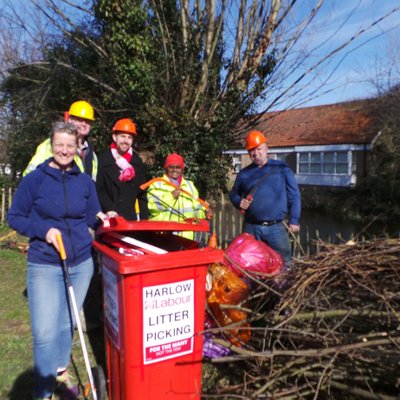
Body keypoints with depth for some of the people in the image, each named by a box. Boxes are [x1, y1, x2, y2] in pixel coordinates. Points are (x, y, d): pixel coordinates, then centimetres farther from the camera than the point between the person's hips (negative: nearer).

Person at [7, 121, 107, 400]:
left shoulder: (85, 182, 3)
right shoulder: (35, 179, -6)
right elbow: (14, 217, -1)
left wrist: (102, 219, -12)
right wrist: (44, 229, -16)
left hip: (81, 263, 3)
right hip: (45, 265, -3)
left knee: (68, 325, 17)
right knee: (45, 332, -2)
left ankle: (60, 373, 41)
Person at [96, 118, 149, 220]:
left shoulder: (138, 163, 11)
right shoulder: (103, 160, 0)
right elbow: (99, 190, -2)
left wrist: (144, 221, 7)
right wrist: (110, 210, -12)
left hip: (132, 219, 3)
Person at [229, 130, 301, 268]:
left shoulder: (281, 168, 2)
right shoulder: (244, 173, 9)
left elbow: (294, 195, 4)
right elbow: (233, 194, 21)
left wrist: (294, 220, 0)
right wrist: (239, 202, -2)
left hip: (276, 227, -2)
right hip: (251, 228, 2)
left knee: (284, 263, 5)